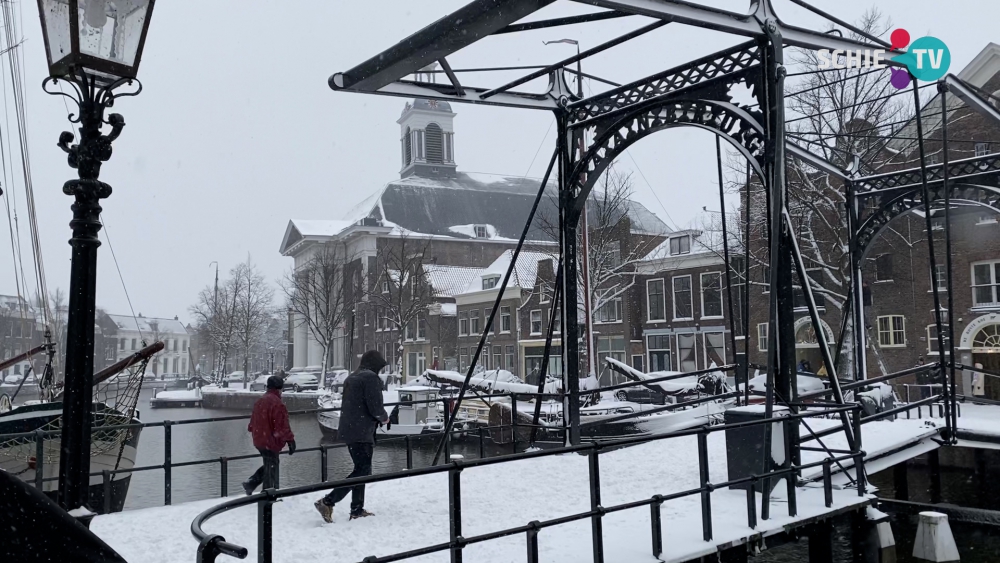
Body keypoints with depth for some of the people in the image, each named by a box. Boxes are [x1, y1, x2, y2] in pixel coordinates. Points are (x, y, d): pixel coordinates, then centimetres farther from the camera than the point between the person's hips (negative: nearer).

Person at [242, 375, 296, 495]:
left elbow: (254, 419, 24)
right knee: (271, 467, 3)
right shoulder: (277, 403, -21)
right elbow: (282, 425, -24)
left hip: (259, 440, 9)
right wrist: (290, 440, -21)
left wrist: (251, 429, 41)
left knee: (269, 465, 22)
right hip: (271, 441, -9)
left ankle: (251, 483, 14)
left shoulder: (260, 401, 8)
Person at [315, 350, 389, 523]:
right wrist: (384, 418, 3)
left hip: (348, 430, 10)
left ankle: (357, 510, 18)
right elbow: (375, 407, -18)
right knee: (362, 470, -5)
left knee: (361, 469, 16)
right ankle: (327, 502, -10)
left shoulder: (351, 378, 17)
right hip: (362, 432, -9)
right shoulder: (371, 377, -12)